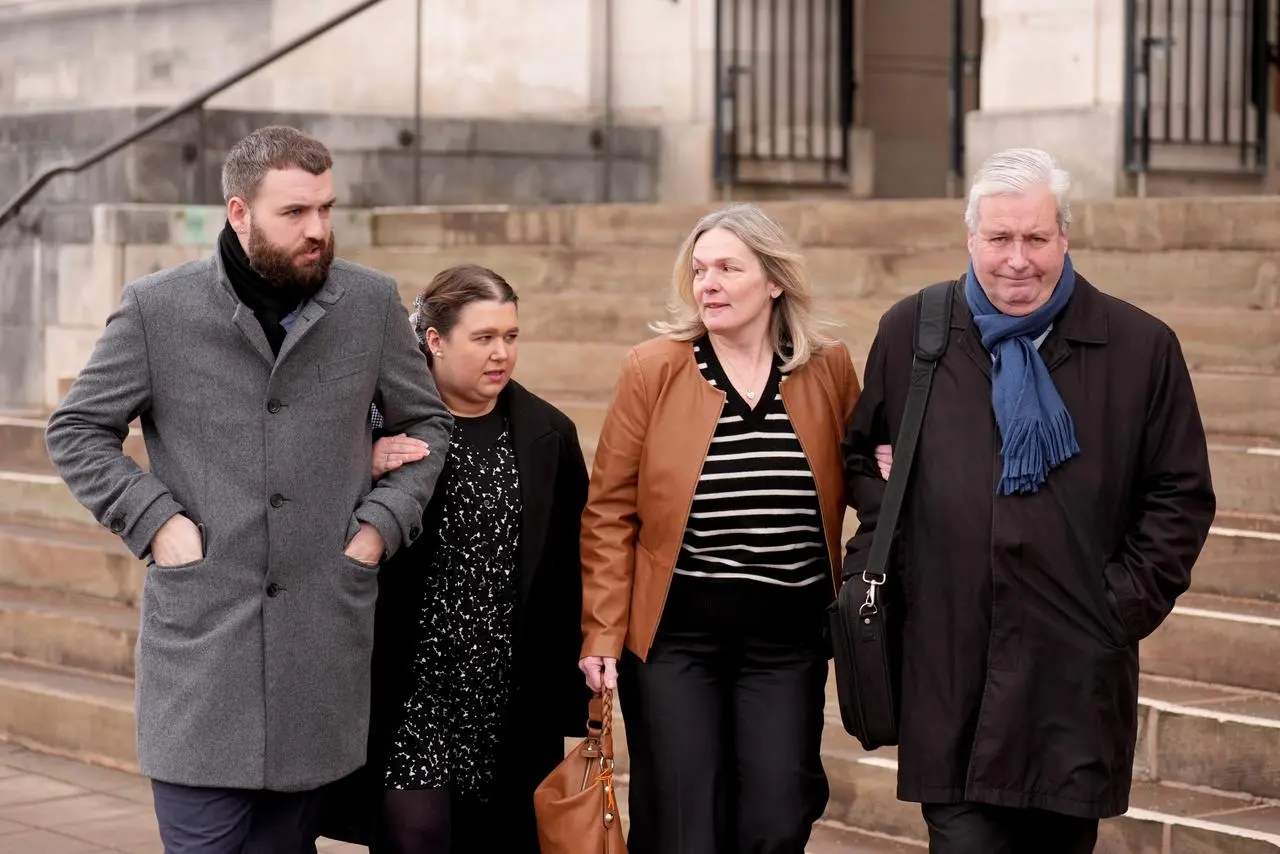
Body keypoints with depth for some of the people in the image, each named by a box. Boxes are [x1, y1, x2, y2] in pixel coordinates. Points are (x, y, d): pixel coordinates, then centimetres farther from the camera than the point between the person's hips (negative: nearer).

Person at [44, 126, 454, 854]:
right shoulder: (157, 308, -1)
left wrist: (380, 525, 1)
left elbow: (429, 423, 15)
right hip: (199, 636, -2)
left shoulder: (373, 302, 4)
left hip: (322, 638, 2)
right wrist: (156, 521, -6)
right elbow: (77, 431, 6)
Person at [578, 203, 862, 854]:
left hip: (789, 641, 2)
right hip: (675, 635, -2)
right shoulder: (653, 369, -3)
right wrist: (601, 634, -6)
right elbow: (610, 512, -1)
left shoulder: (829, 370, 3)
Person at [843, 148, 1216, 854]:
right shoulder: (910, 333, 7)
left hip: (1076, 680, 0)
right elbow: (861, 453, 21)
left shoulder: (1142, 347, 2)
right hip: (947, 666, 0)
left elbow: (1182, 495, 7)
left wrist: (1126, 604, -2)